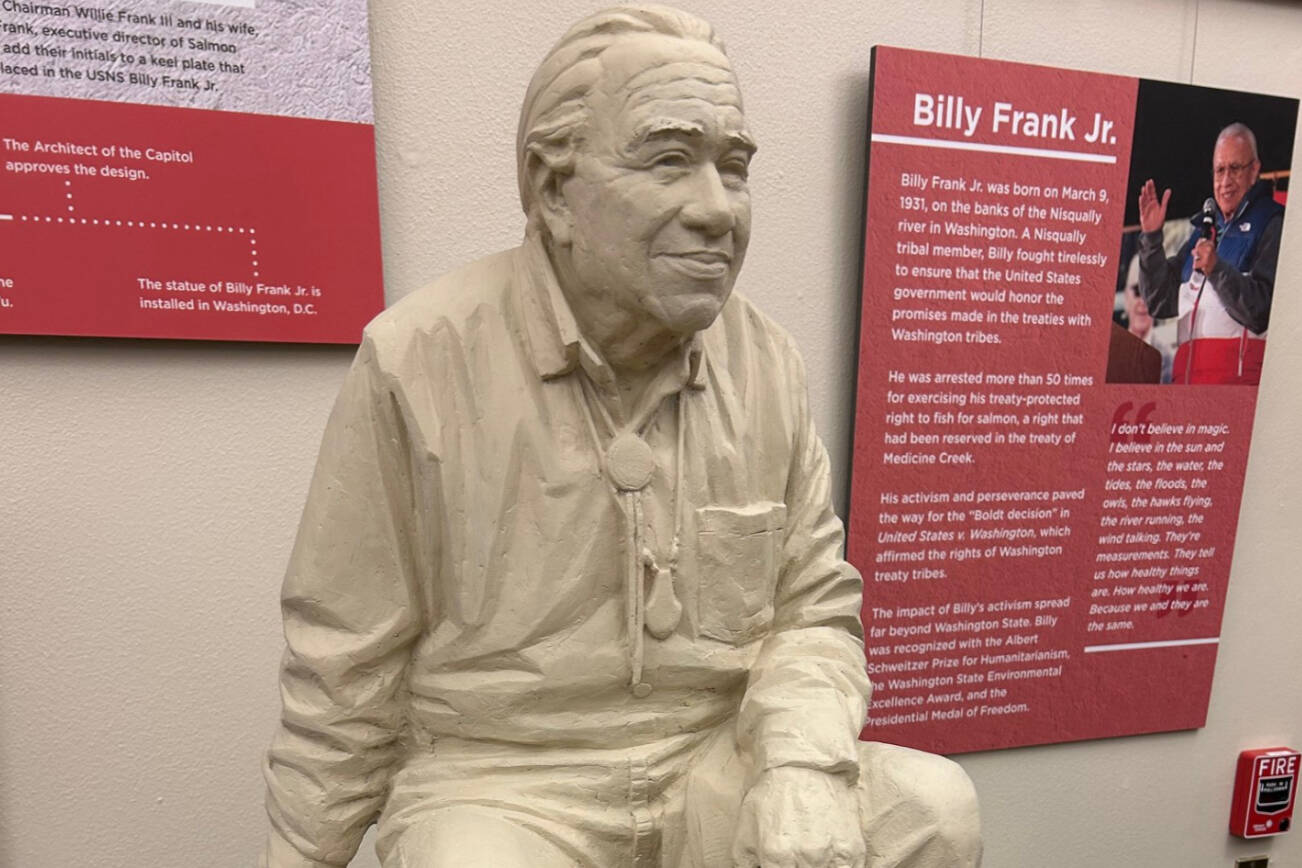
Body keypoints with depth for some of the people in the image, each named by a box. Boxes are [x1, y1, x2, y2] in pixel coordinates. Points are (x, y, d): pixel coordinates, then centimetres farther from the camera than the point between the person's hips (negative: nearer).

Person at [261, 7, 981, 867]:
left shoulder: (769, 362, -5)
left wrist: (802, 766, -14)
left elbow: (814, 608, 3)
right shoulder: (419, 358, -15)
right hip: (495, 780, -2)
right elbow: (346, 670, -6)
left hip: (713, 764, 3)